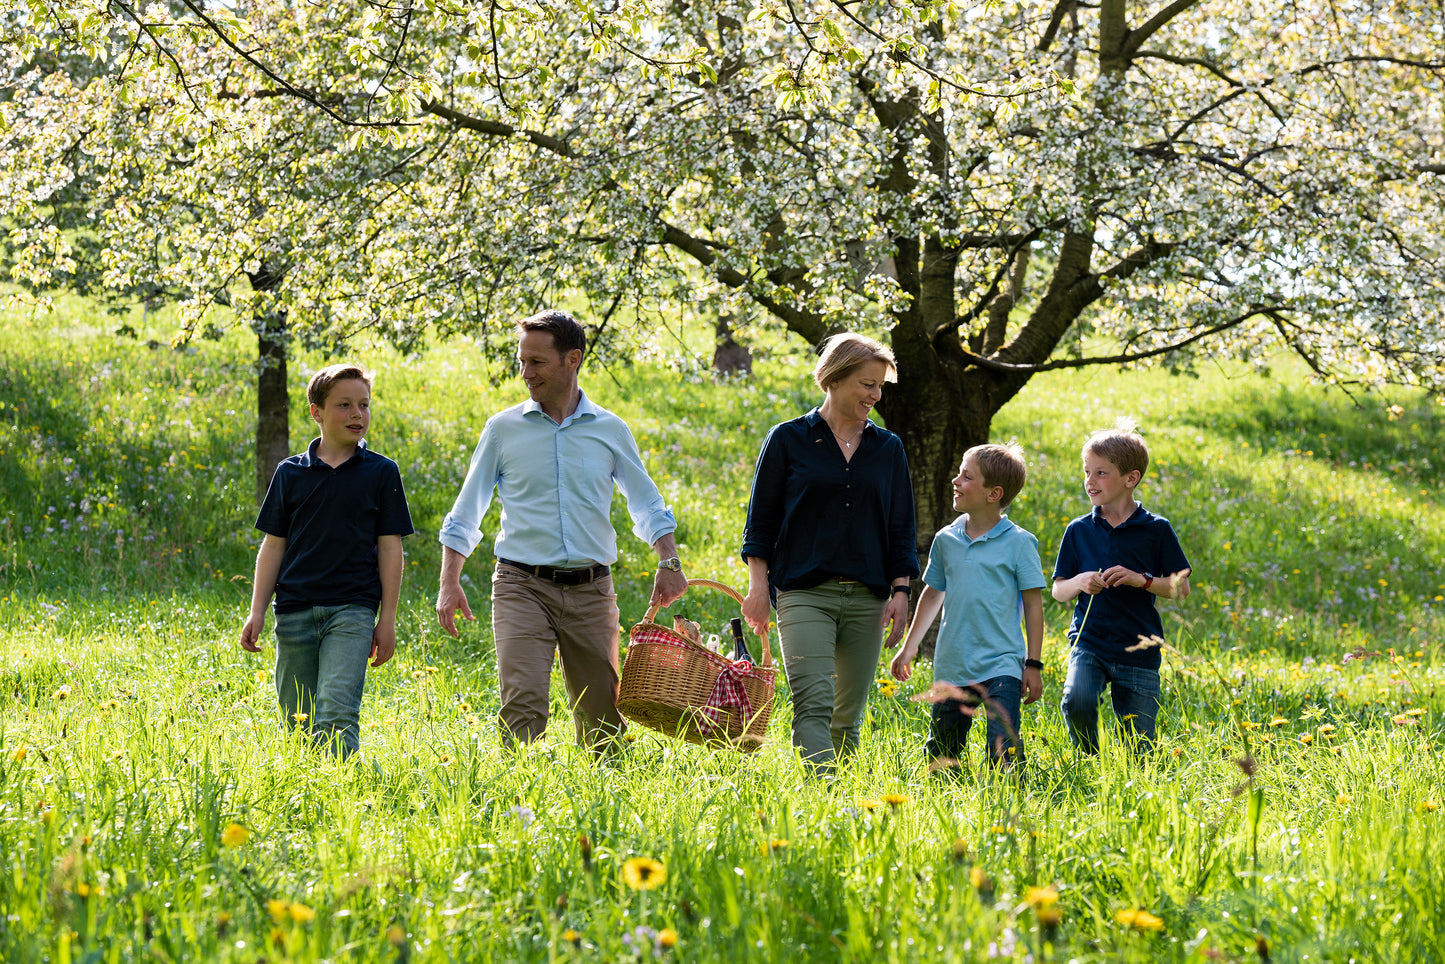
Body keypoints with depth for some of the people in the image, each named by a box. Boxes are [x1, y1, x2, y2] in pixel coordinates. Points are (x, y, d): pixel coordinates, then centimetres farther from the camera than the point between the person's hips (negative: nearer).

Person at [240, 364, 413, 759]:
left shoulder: (382, 472, 5)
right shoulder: (291, 473, 9)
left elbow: (390, 547, 5)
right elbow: (273, 545, 12)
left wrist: (387, 619, 1)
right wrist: (256, 612, 6)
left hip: (352, 610, -3)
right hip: (295, 608, 3)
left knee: (336, 713, -17)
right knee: (298, 721, 5)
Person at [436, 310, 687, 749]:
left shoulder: (610, 430, 8)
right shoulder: (503, 429, 5)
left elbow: (647, 503, 17)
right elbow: (466, 511, 9)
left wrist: (669, 562, 2)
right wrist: (449, 583, 0)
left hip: (590, 589, 2)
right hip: (522, 585, -2)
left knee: (602, 712, 4)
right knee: (523, 702, -17)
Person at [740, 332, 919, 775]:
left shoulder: (888, 448, 13)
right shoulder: (788, 439, 4)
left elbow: (901, 527, 15)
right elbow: (762, 518, 6)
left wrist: (900, 591, 6)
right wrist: (758, 584, -2)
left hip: (866, 598, 4)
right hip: (804, 592, -4)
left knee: (848, 716, 4)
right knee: (814, 705, -17)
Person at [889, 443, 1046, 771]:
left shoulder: (1018, 542, -5)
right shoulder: (945, 540, 8)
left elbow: (1033, 605, -3)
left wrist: (1033, 664, -5)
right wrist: (909, 647, 26)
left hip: (1000, 666, -5)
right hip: (951, 667, 5)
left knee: (1003, 747, -18)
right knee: (940, 754, 11)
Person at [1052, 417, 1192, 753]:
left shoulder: (1156, 530, -1)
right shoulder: (1078, 531, 5)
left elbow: (1181, 587, 1)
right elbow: (1058, 591, 9)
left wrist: (1141, 580, -15)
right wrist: (1080, 583, -13)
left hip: (1138, 649, -1)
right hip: (1089, 643, 1)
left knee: (1139, 745, 1)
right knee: (1077, 701, -27)